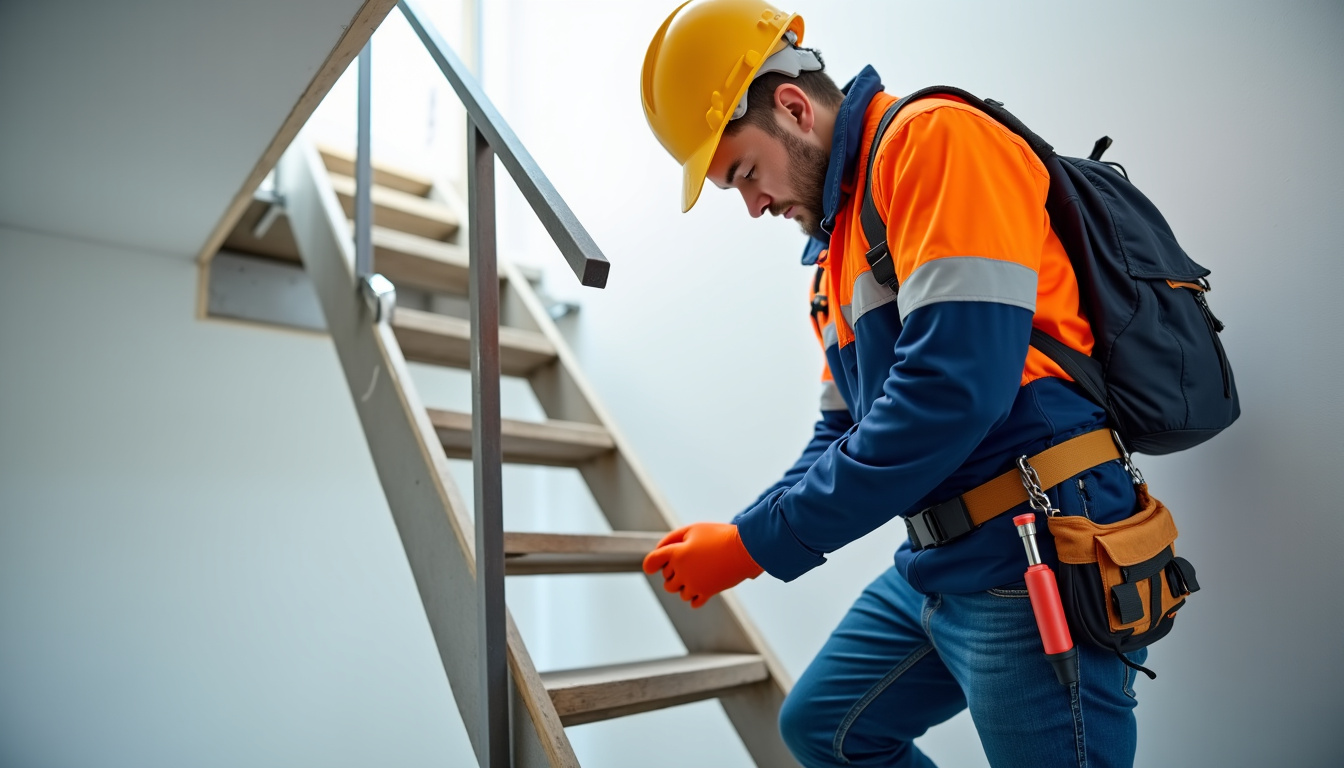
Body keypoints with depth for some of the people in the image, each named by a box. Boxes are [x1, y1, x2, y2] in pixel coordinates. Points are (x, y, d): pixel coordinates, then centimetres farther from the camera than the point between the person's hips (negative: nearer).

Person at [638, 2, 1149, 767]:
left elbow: (953, 389, -25)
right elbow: (844, 433, 19)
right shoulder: (840, 240, 14)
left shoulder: (934, 139, -13)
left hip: (1036, 565, -9)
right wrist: (739, 536, 6)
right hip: (937, 567, 9)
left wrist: (760, 544, -18)